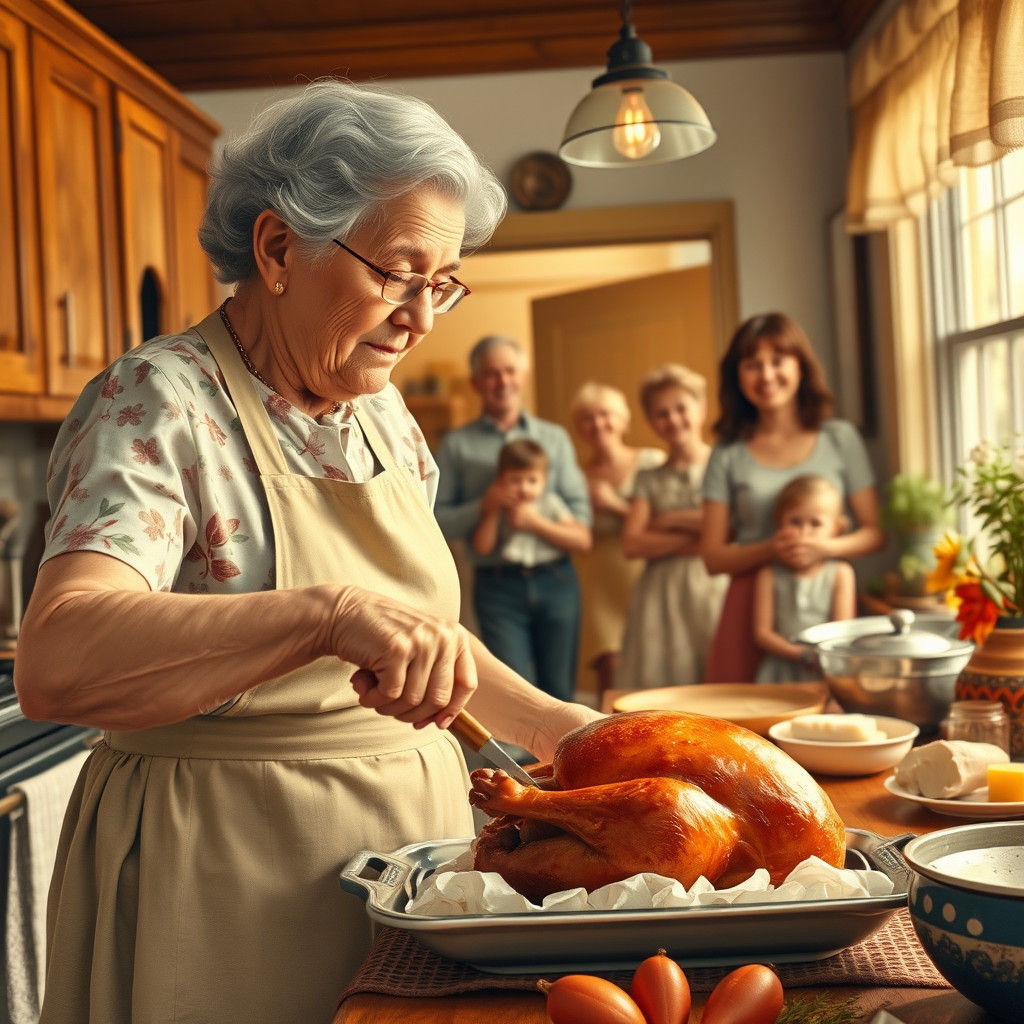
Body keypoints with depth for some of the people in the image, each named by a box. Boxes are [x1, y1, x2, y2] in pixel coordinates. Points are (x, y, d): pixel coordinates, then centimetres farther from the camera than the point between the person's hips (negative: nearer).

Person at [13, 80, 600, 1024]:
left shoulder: (379, 410, 5)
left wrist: (549, 723, 6)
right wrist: (327, 613, -43)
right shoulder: (161, 403, -17)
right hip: (231, 880, -7)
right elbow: (54, 662, -32)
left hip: (414, 829, 7)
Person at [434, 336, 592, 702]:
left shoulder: (554, 437, 13)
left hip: (556, 579, 2)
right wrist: (481, 507, -16)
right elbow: (437, 520, 0)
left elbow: (579, 506, 7)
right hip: (498, 586, -2)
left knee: (559, 692, 5)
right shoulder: (456, 445, 6)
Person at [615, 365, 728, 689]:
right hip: (661, 593, 2)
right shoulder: (649, 478, 14)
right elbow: (631, 544, 1)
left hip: (713, 587, -2)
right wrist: (694, 540, -7)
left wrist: (674, 520, 0)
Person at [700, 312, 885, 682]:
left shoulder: (840, 439, 8)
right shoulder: (728, 454, 6)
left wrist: (824, 548, -11)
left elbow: (875, 532, 8)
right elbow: (712, 556, 3)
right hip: (752, 606, 0)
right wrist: (772, 549, -13)